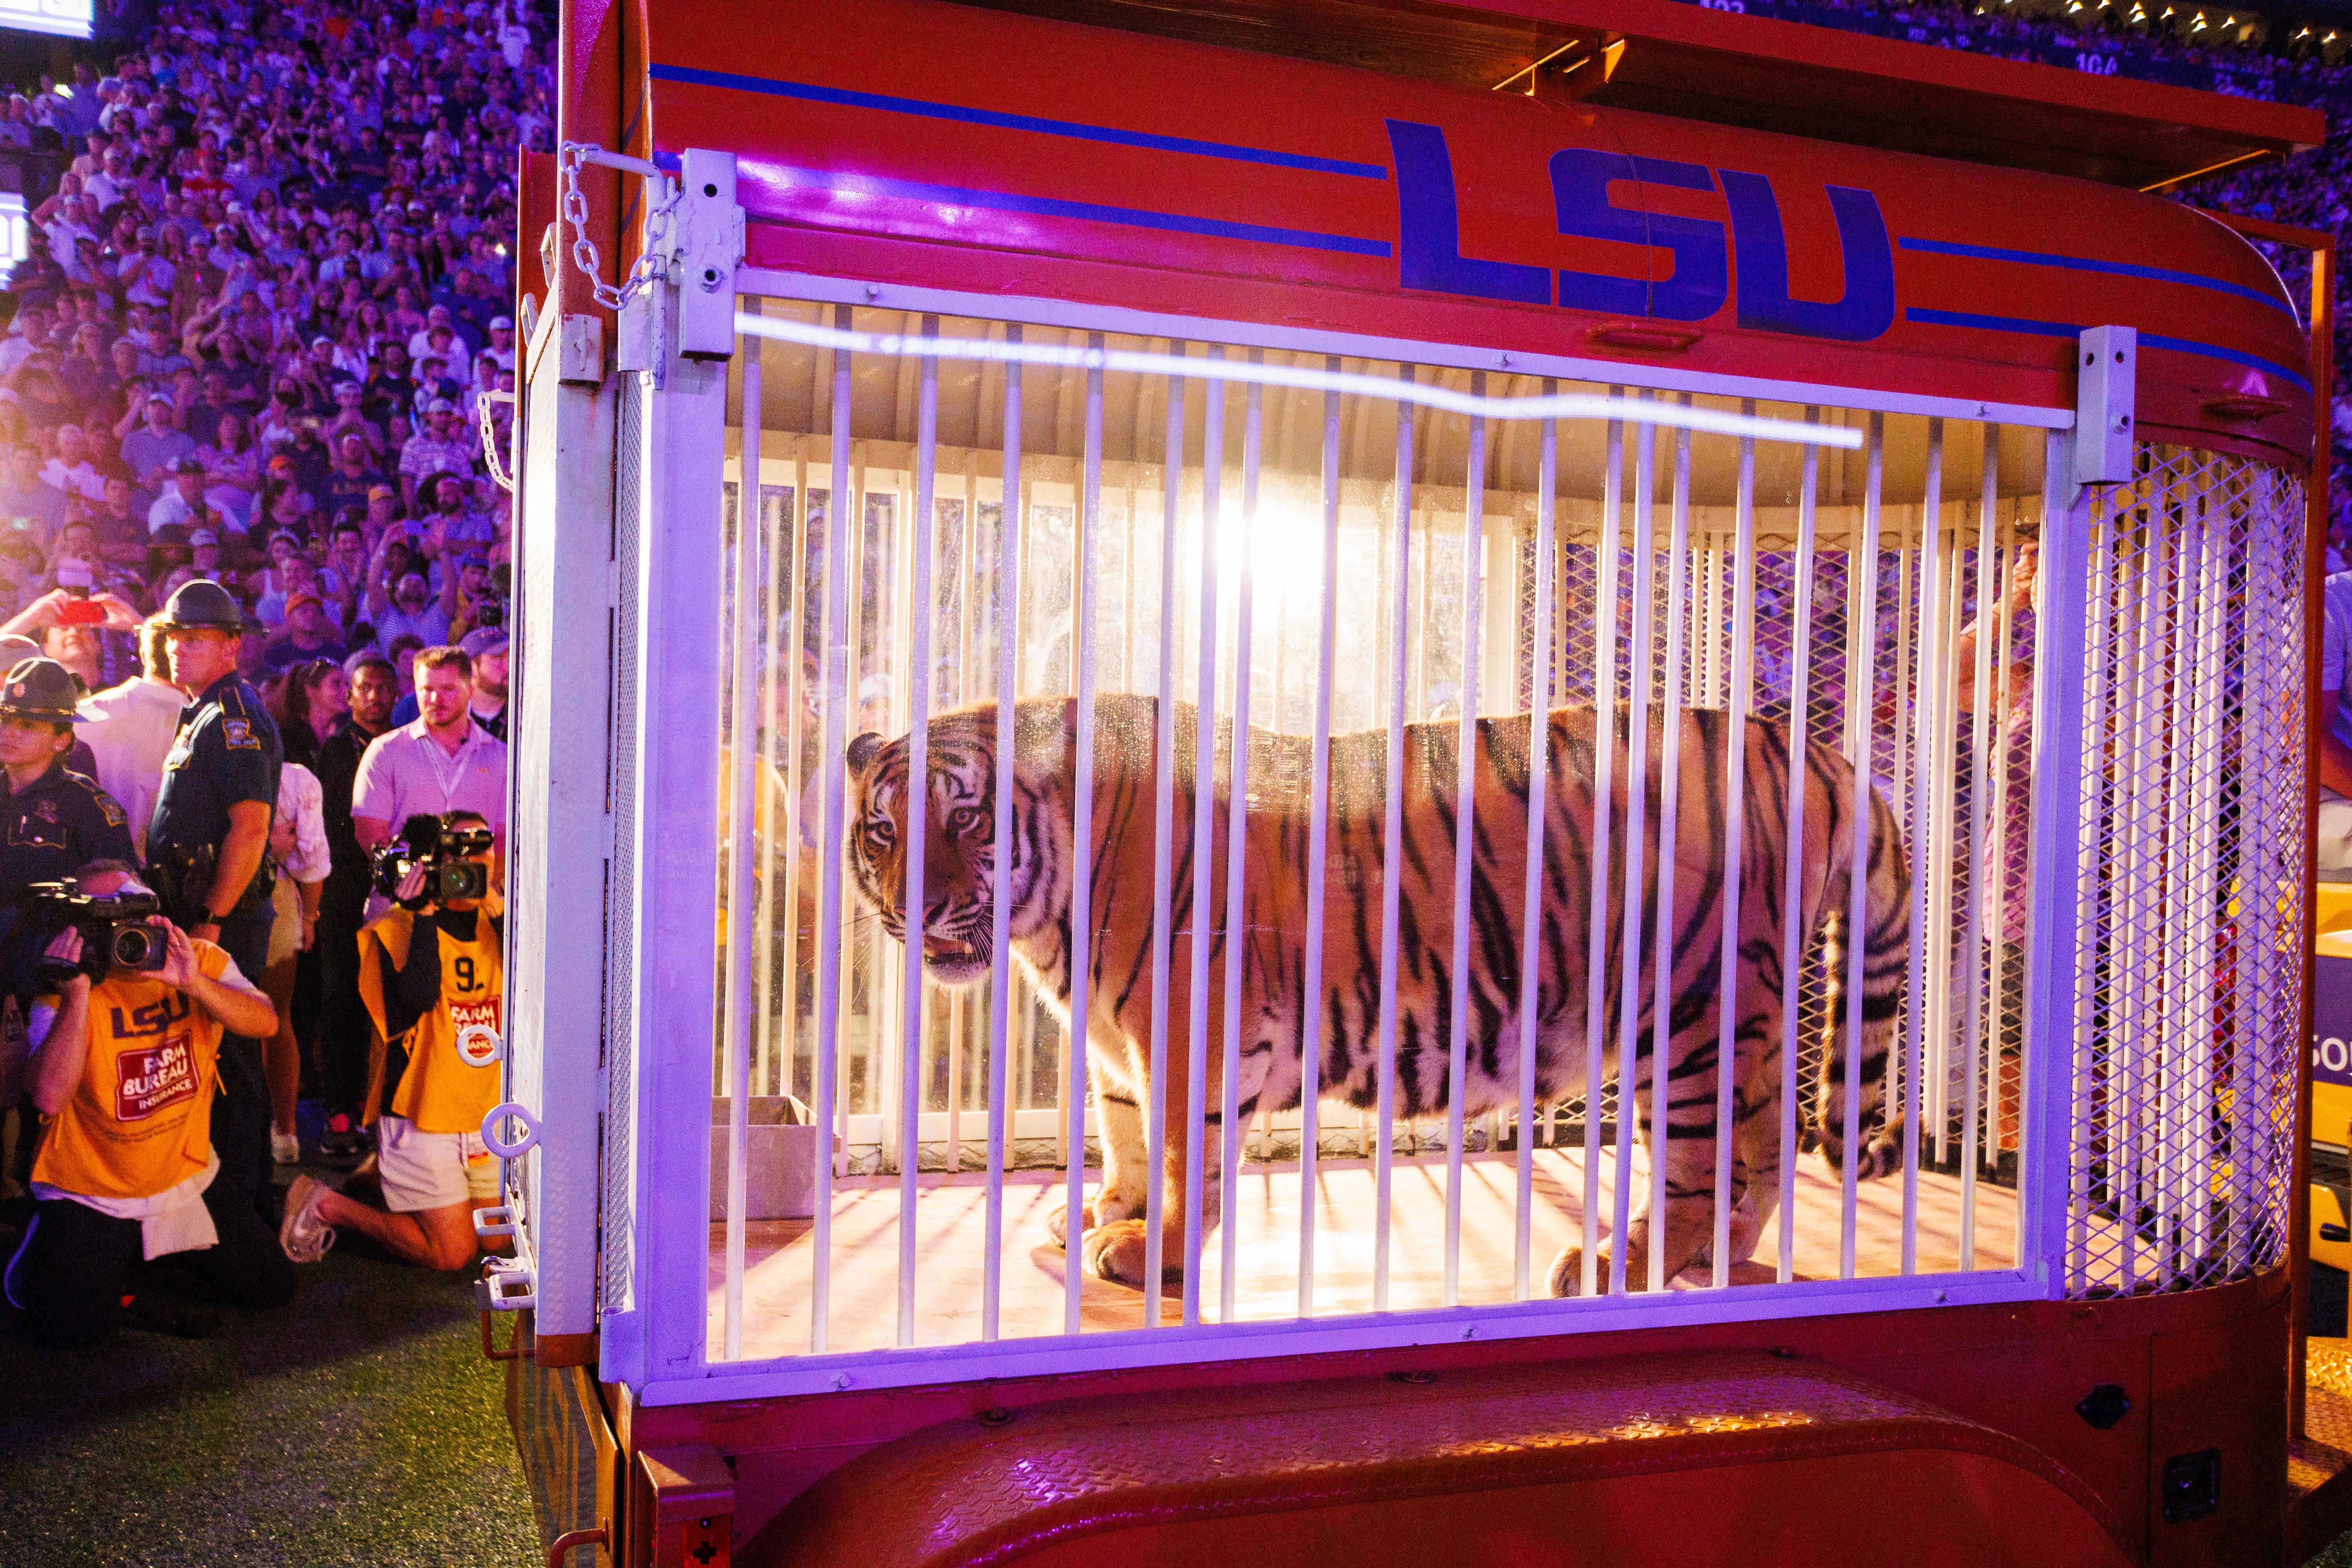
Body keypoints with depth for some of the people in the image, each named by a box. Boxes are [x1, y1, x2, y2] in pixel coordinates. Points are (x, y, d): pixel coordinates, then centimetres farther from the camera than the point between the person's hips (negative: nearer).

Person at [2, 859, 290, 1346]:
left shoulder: (203, 962, -5)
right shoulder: (66, 992, -14)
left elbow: (265, 1022, -22)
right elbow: (49, 1098, -29)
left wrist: (194, 983, -37)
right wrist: (78, 995, -33)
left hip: (187, 1175, 3)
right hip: (91, 1192, -3)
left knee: (270, 1287, 3)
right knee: (73, 1328, -13)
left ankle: (171, 1244, 27)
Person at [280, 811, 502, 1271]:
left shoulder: (494, 926, 5)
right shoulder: (395, 929, -10)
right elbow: (419, 997, -27)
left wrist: (494, 906, -17)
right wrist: (425, 914, -25)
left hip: (486, 1118, 6)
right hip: (422, 1116, -6)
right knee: (451, 1252, -5)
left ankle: (391, 1172, 32)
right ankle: (328, 1206, 13)